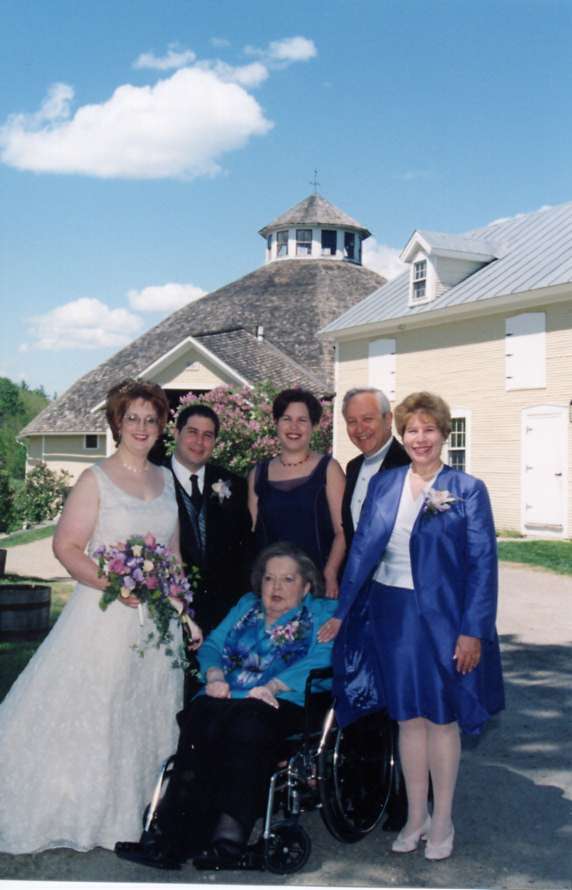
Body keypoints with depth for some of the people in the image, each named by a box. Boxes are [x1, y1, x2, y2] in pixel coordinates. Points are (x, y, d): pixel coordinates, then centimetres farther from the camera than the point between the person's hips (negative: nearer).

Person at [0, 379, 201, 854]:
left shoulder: (165, 479, 9)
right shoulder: (96, 480, -7)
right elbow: (66, 547, -12)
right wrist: (114, 584, -23)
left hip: (157, 617, 5)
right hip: (106, 615, -5)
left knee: (146, 714, 12)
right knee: (92, 711, 0)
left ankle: (133, 812, 26)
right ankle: (81, 814, 17)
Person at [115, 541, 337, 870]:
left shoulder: (322, 612, 16)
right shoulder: (247, 606, 31)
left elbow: (321, 660, -3)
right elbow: (212, 645, 21)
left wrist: (272, 686, -16)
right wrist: (215, 676, -2)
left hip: (283, 704, -4)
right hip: (228, 698, 4)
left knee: (246, 722, -37)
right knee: (200, 715, -31)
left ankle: (228, 837, -42)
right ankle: (176, 835, -37)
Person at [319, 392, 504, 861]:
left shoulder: (468, 489, -6)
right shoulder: (383, 484, 4)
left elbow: (483, 563, -8)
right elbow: (362, 549, 5)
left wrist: (473, 630, -13)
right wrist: (341, 613, 4)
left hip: (442, 618, -3)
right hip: (391, 615, 3)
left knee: (442, 718, 9)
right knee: (408, 718, 13)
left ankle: (442, 821, 26)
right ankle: (415, 816, 28)